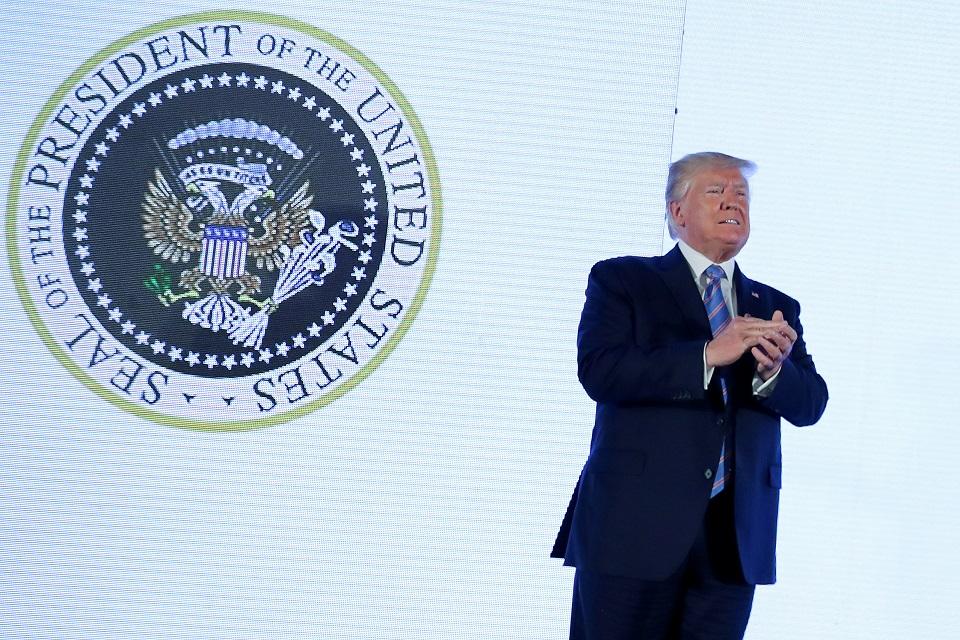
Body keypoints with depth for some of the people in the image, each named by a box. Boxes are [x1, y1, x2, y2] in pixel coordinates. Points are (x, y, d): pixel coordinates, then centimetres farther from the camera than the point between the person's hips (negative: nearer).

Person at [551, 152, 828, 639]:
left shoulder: (776, 308, 17)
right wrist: (709, 354, -18)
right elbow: (599, 370, -12)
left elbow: (810, 404, 6)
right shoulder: (621, 281, 5)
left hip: (736, 538, 4)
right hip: (635, 524, -3)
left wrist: (774, 369, -16)